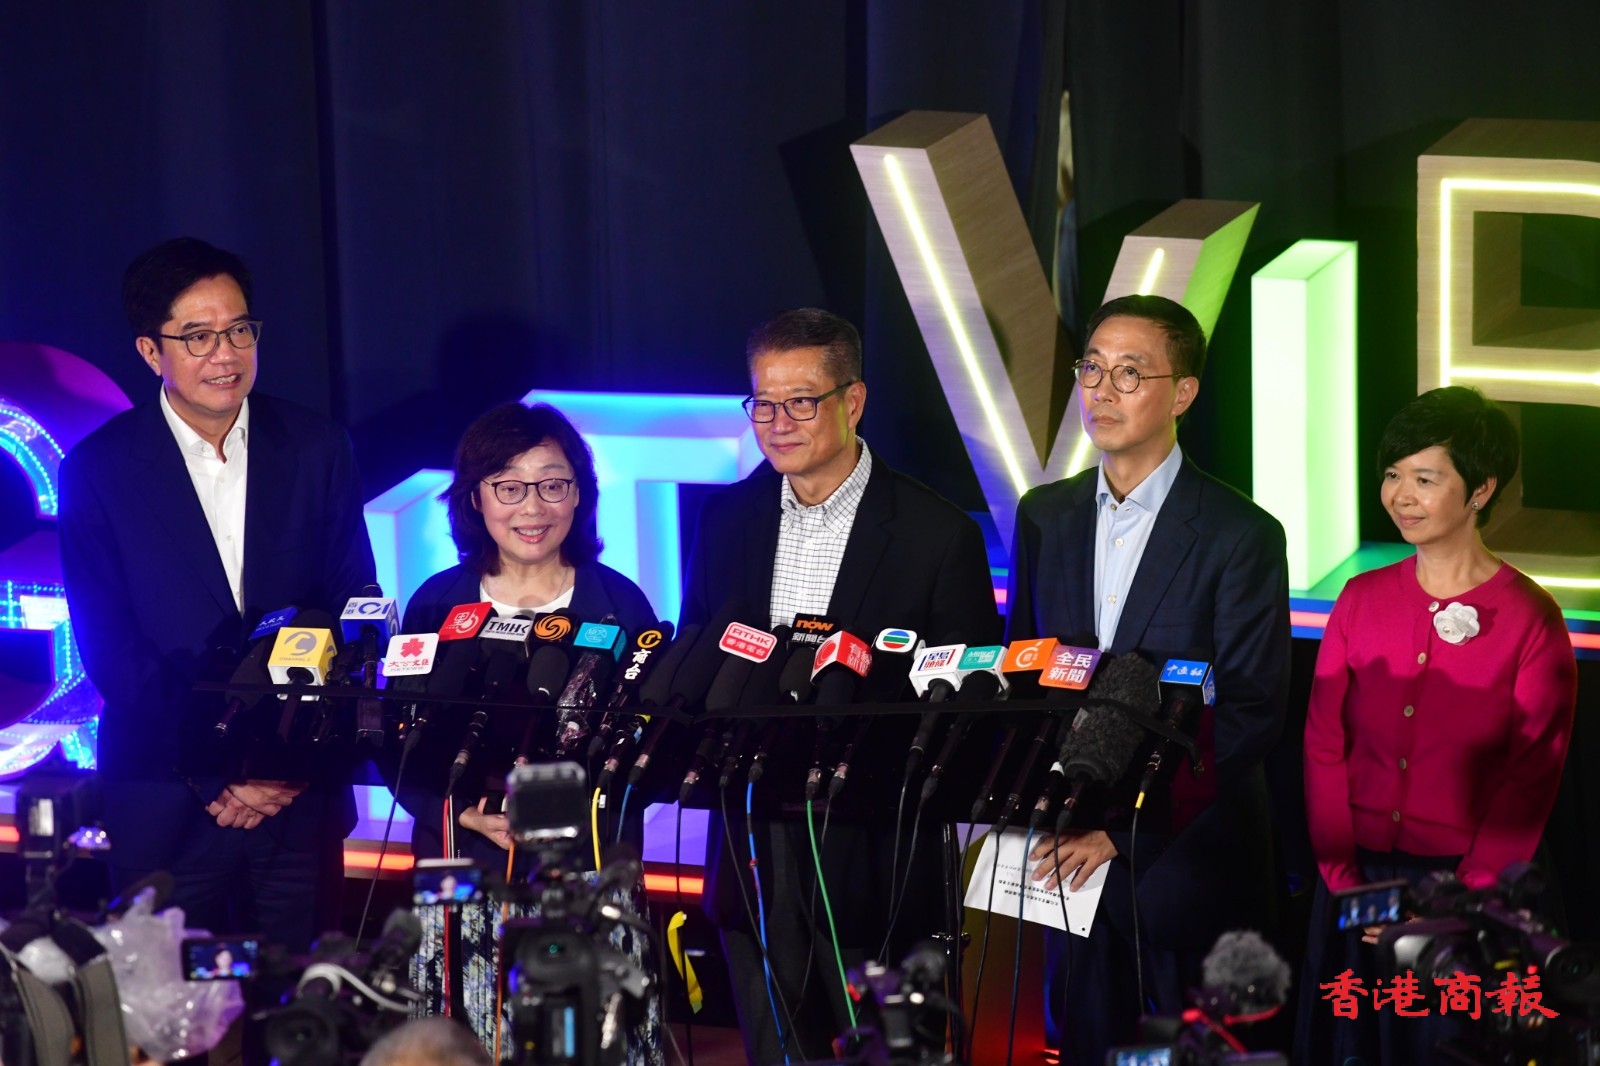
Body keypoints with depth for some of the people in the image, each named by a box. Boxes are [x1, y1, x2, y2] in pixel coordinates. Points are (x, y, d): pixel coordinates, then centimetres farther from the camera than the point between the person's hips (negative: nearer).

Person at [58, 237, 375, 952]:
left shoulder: (318, 450, 5)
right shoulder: (99, 469, -2)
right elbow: (108, 645, -5)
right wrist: (210, 778, -13)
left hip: (303, 798, 2)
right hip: (164, 803, -2)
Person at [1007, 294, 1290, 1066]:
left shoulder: (1241, 536, -9)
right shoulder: (1044, 518, 9)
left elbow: (1252, 715, -13)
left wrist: (1123, 825, -19)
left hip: (1189, 858, -4)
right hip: (1069, 853, 5)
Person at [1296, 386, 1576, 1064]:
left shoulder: (1529, 619, -7)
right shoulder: (1363, 600, 5)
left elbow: (1531, 779, -9)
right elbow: (1324, 745, 4)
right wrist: (1341, 875, -6)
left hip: (1467, 886, -4)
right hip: (1356, 877, 4)